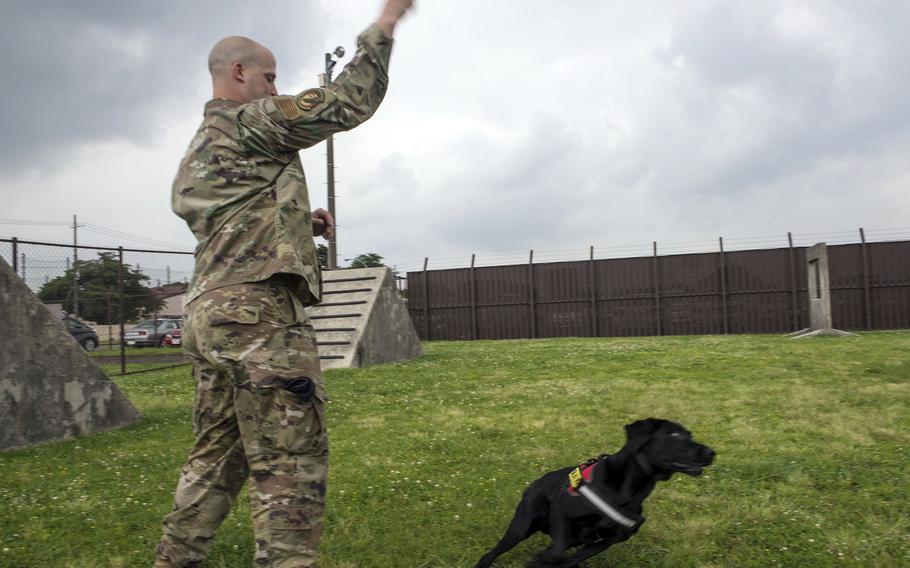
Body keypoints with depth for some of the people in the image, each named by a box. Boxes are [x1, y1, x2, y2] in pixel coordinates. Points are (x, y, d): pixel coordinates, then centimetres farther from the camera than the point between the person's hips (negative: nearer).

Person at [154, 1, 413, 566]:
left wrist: (298, 224, 18)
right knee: (292, 464, -7)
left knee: (217, 456, 17)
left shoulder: (198, 149, 25)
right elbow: (344, 104, -12)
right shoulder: (248, 122, -4)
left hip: (210, 313, 10)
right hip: (259, 313, -10)